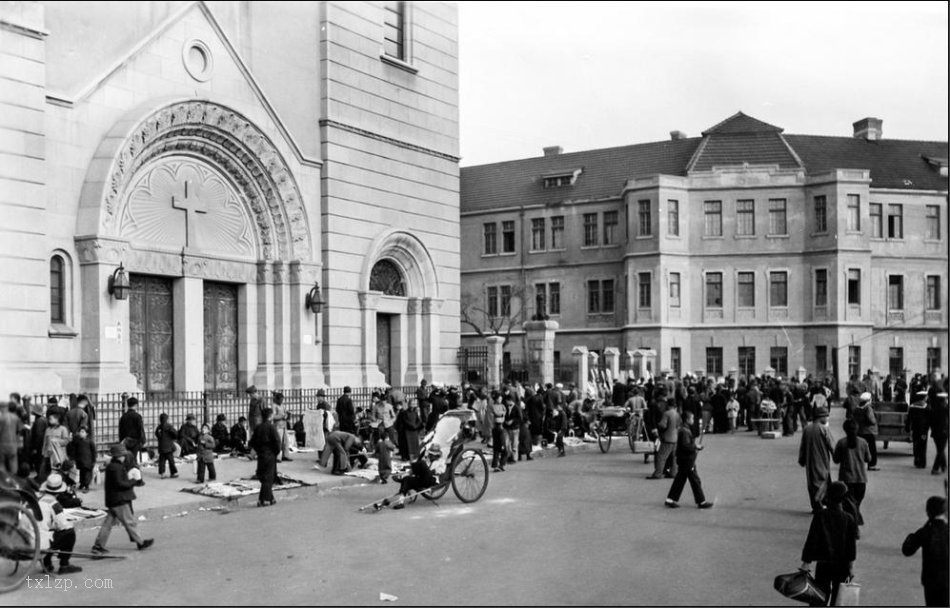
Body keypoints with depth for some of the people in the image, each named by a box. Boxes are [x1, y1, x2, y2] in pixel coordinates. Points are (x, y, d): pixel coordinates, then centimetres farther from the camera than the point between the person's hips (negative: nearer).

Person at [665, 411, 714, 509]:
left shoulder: (682, 429, 13)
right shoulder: (685, 431, -19)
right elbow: (685, 446, -25)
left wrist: (695, 446, 11)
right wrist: (695, 447, -14)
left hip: (682, 460, 10)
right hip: (687, 461, -10)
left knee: (680, 480, 12)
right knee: (695, 481, 0)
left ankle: (670, 500, 13)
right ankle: (701, 502, 8)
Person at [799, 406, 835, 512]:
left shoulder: (806, 429, 3)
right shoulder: (824, 429, -12)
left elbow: (802, 446, 8)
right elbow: (831, 445, -9)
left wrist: (801, 460, 17)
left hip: (810, 461, 5)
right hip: (822, 461, -5)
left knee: (812, 483, 11)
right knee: (823, 481, 8)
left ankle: (816, 506, 13)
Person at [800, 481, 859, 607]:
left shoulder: (819, 515, -12)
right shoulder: (849, 520, -9)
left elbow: (811, 540, -11)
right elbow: (852, 545, -6)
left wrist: (806, 562, -5)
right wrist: (850, 569, 2)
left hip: (823, 565, -1)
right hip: (842, 566, 1)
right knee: (837, 600, 14)